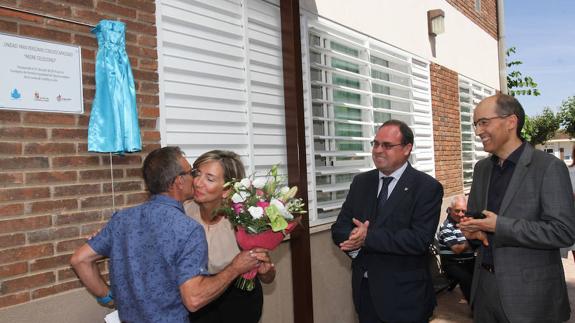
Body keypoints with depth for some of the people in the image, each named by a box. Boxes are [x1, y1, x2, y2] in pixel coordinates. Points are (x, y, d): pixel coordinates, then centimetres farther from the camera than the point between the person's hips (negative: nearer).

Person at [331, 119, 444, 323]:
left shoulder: (427, 187, -10)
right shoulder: (361, 182, 5)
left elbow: (420, 239, -20)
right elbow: (339, 228, 2)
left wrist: (368, 237, -24)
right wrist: (355, 239, -19)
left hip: (404, 294, -4)